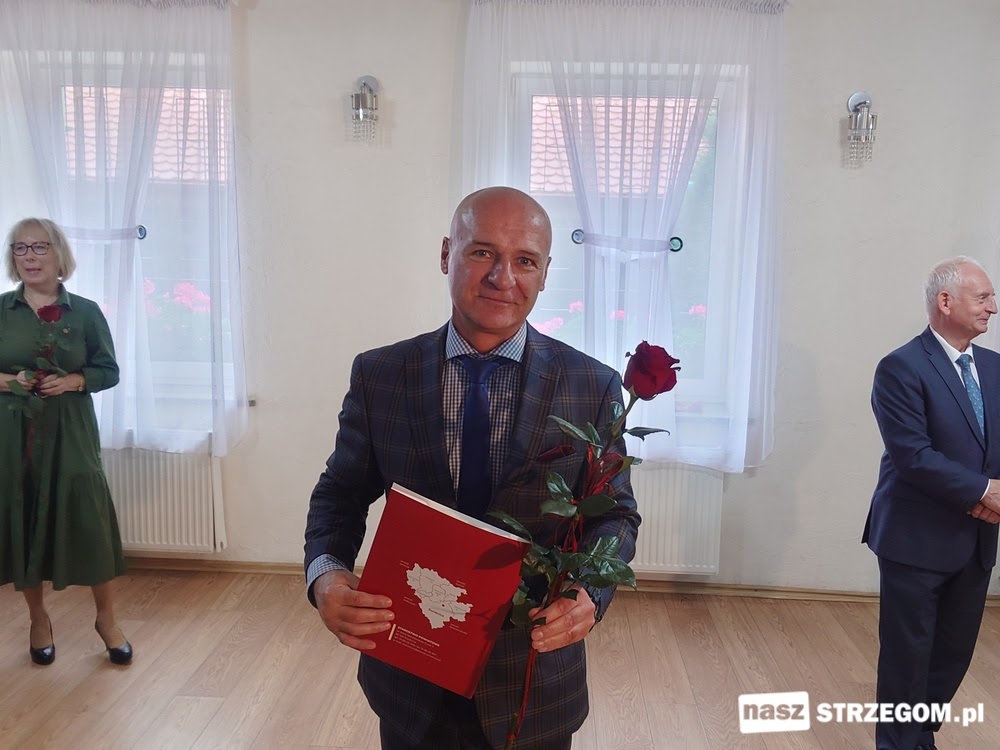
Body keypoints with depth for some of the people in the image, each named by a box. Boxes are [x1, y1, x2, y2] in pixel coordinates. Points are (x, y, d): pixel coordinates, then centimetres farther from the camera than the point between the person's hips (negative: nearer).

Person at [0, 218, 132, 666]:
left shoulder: (85, 312, 2)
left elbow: (109, 371, 5)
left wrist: (73, 381, -12)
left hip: (70, 432, -1)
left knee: (88, 519, -3)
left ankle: (106, 618, 15)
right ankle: (38, 618, 27)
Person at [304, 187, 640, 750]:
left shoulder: (595, 387, -10)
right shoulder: (379, 375, -7)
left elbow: (615, 513, -3)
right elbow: (342, 493, 1)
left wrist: (590, 591, -23)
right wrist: (326, 573, -18)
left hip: (534, 672, 0)